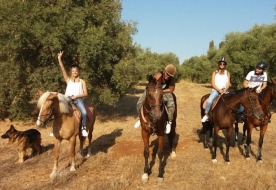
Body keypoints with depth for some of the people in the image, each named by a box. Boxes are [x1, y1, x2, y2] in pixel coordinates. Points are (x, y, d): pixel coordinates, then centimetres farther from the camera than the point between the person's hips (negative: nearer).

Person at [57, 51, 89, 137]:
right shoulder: (68, 80, 14)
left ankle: (84, 128, -9)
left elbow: (85, 93, 4)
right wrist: (59, 59, -5)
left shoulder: (82, 81, 11)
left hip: (78, 99, -2)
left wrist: (76, 96, -12)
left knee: (84, 112, -28)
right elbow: (63, 69, 4)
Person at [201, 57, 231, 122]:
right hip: (215, 90, -2)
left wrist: (225, 90, -13)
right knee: (209, 101, -29)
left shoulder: (227, 73, 14)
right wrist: (219, 90, -14)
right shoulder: (215, 72, 8)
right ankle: (206, 115, -14)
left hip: (224, 91, 2)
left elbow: (228, 84, 7)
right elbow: (212, 84, 0)